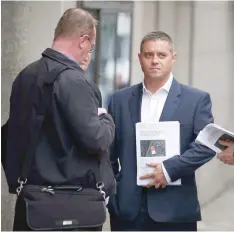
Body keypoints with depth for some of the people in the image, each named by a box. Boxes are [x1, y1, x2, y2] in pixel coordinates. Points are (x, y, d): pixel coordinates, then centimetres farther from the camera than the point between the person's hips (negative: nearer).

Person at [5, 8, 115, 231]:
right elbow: (95, 139, -18)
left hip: (31, 190, 8)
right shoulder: (72, 79, -17)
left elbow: (13, 133, 15)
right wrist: (106, 118, 1)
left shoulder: (25, 75, 7)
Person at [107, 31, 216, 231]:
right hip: (127, 208, 2)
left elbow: (207, 144, -7)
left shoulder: (196, 99, 3)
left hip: (175, 208, -2)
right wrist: (109, 194, 4)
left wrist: (170, 169, -16)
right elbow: (110, 152, 12)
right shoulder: (120, 99, 10)